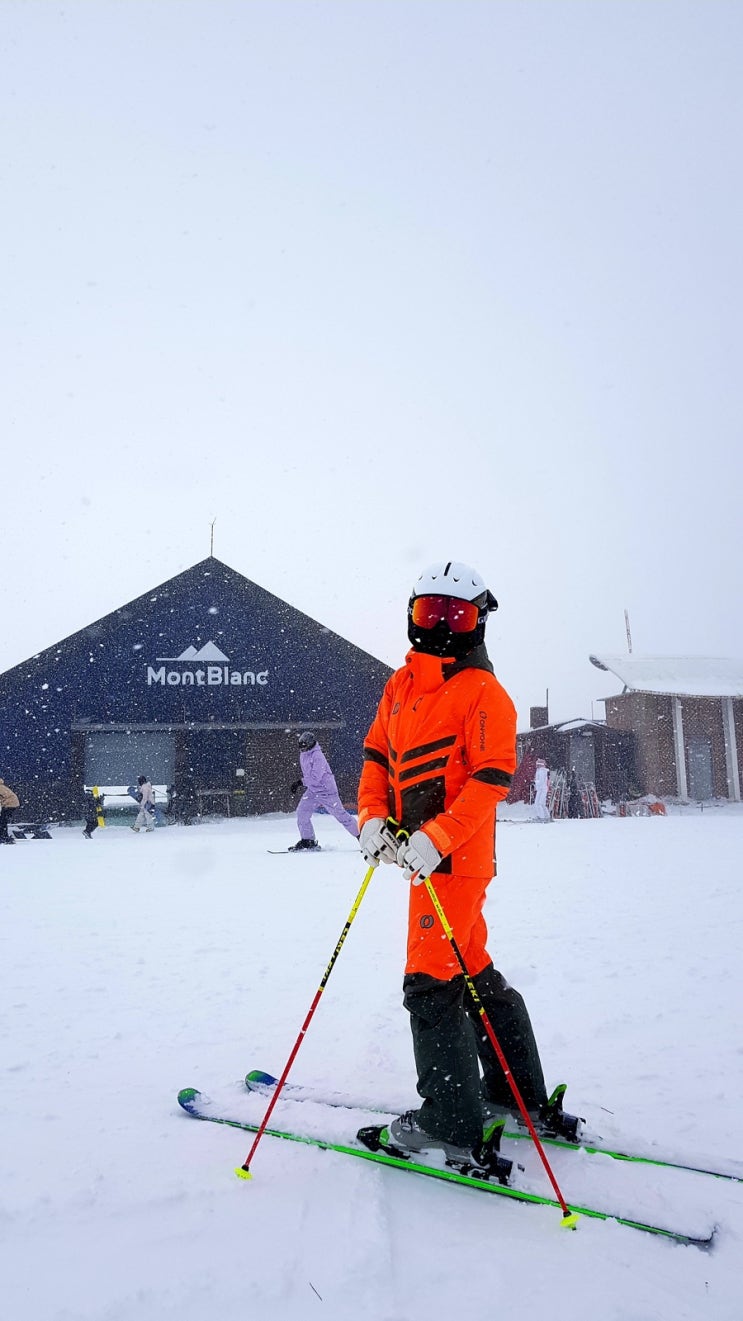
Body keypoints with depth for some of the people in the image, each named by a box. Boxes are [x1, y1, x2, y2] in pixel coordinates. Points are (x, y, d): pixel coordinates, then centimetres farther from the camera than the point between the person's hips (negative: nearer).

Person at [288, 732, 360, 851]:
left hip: (327, 790, -8)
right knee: (302, 812, -5)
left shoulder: (318, 756, -23)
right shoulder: (303, 754, 5)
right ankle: (308, 840, 6)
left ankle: (361, 835, 12)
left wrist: (301, 782, -24)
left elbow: (315, 777, -28)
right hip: (312, 791, 8)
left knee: (340, 814, -1)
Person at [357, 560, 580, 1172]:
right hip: (421, 851, 8)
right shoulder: (400, 685, 13)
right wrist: (373, 818, -3)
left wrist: (435, 839, -25)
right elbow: (377, 757, 13)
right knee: (472, 972, 17)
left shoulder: (483, 693, -9)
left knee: (430, 984, -5)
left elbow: (490, 779, -16)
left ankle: (451, 1125, 10)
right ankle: (522, 1097, 33)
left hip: (453, 856, -8)